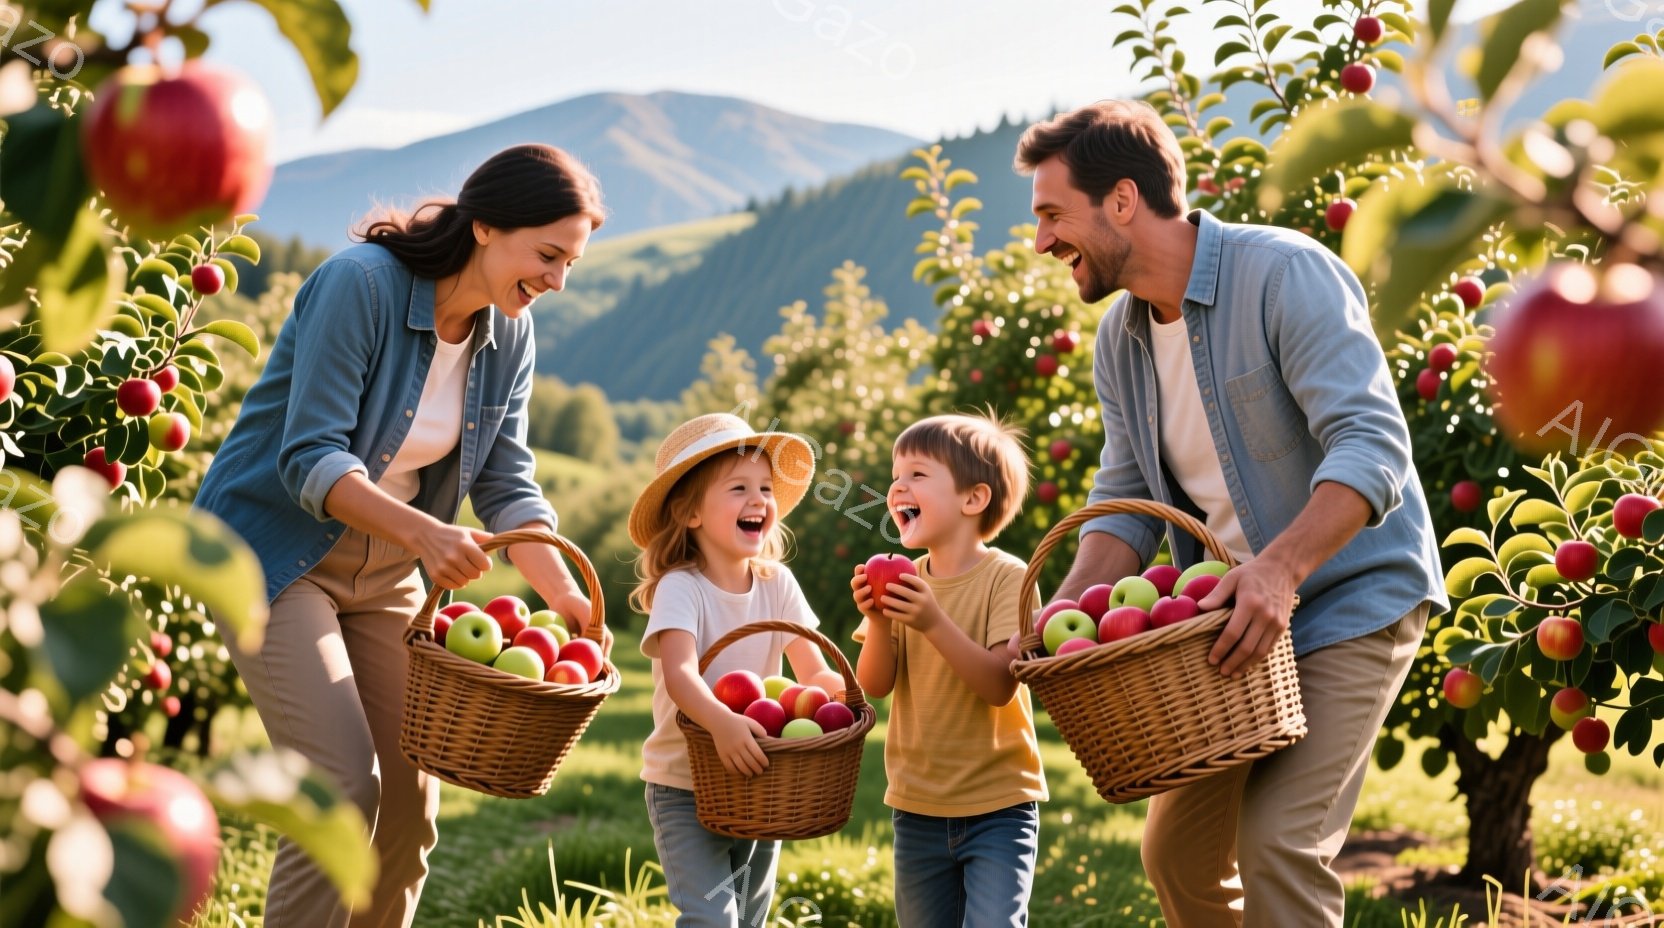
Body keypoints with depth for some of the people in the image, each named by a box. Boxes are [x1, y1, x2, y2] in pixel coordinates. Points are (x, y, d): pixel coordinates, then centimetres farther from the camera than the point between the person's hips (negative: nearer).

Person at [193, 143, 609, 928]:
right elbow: (310, 458, -27)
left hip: (384, 568, 7)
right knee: (346, 786, -17)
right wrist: (424, 533, -39)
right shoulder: (360, 284, -22)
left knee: (411, 797, 5)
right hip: (275, 550, -7)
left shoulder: (508, 334, -1)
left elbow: (507, 484, 2)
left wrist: (565, 593, -13)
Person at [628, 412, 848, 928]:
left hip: (761, 786, 6)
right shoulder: (681, 587, -17)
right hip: (684, 786, -6)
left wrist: (841, 689, -25)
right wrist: (721, 723, -50)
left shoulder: (777, 584, 0)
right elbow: (679, 673, -31)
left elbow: (813, 670, -1)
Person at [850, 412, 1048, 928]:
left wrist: (933, 623, -30)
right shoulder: (902, 581, 3)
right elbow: (874, 686, -3)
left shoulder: (1007, 577, -12)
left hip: (998, 806, -5)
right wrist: (878, 622, -20)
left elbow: (1000, 685, -20)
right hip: (917, 807, 5)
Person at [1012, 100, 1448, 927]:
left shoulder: (1284, 274, -18)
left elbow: (1371, 447, -27)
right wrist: (1064, 613, -10)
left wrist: (1281, 566, -40)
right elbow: (1126, 504, 8)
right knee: (1176, 849, 11)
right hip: (1230, 618, 8)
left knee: (1280, 844, -19)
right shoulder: (1120, 337, 6)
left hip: (1349, 603, -8)